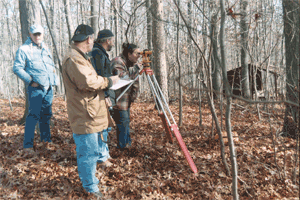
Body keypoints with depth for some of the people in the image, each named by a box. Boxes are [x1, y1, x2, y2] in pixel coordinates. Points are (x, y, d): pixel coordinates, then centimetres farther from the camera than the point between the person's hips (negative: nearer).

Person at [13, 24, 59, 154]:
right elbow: (17, 68, -10)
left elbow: (52, 65, 25)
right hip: (35, 89, -6)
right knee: (33, 115, -7)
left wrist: (54, 79, 11)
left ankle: (46, 138, 29)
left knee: (46, 114, 15)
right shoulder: (24, 49, -5)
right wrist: (31, 81, -16)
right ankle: (28, 145, 2)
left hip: (49, 88, 7)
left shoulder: (45, 48, 17)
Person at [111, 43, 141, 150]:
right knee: (123, 121, -6)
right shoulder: (117, 62, -16)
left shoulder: (132, 63, 12)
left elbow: (134, 81, 17)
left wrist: (133, 95, 7)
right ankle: (122, 146, 8)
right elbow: (122, 78, -30)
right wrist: (136, 68, -26)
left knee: (126, 120, 16)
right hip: (118, 99, -9)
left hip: (126, 98, 9)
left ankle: (127, 143, 27)